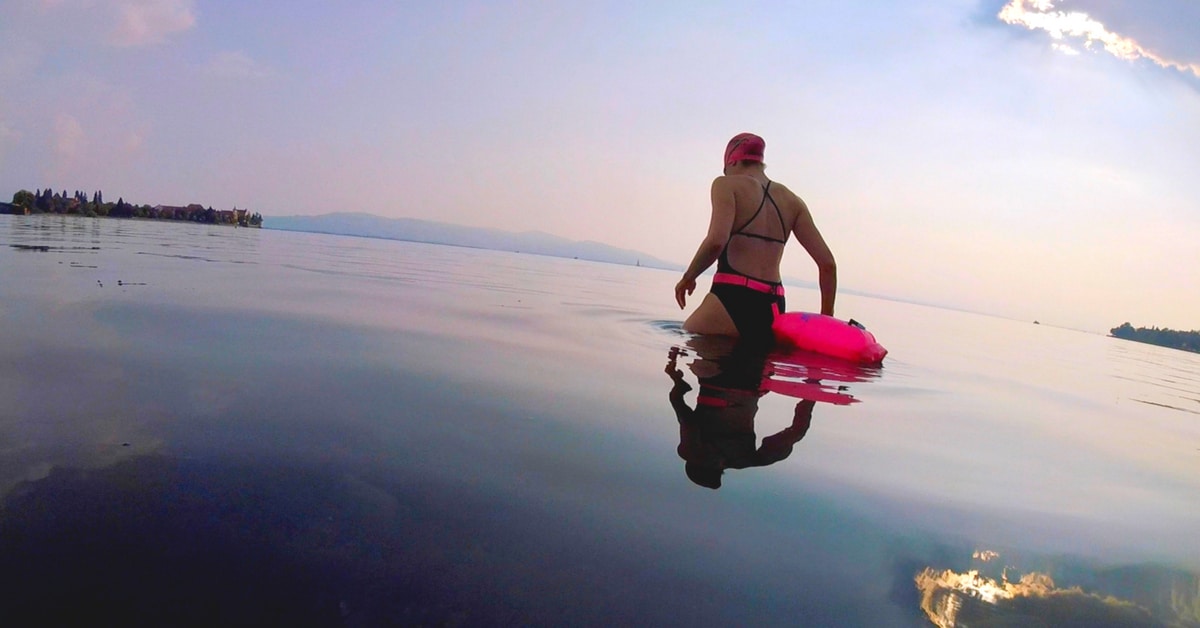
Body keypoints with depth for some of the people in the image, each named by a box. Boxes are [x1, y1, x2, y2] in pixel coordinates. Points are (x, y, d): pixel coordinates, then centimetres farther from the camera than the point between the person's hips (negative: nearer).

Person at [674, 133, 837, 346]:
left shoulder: (727, 185, 2)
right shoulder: (792, 201, 17)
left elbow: (716, 241, -17)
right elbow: (827, 263, 12)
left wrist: (688, 277, -1)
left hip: (731, 300, -6)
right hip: (772, 309, 6)